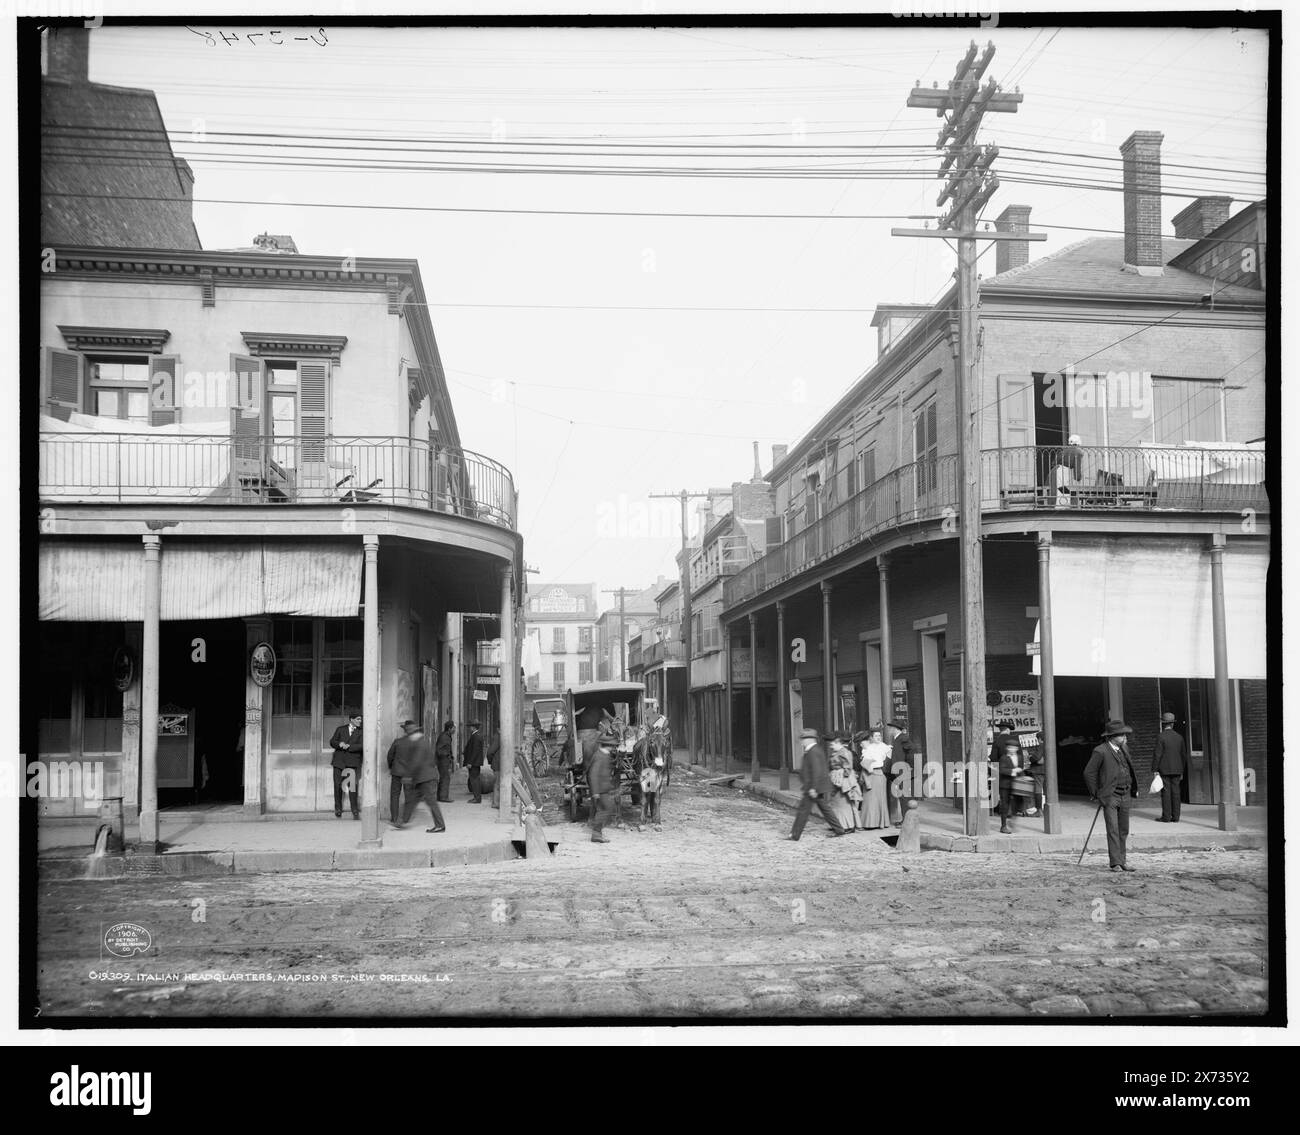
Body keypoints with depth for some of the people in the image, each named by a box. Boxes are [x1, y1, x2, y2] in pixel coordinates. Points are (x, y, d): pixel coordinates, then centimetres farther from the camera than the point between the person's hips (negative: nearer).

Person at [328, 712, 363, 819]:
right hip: (339, 760, 2)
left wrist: (349, 747, -17)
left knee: (352, 785, -11)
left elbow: (361, 746, -5)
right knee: (337, 785, 4)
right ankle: (338, 808, 18)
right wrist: (340, 744, -13)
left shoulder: (361, 732, 7)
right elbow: (332, 742, 8)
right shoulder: (340, 729, 13)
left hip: (352, 762, -2)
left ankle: (355, 810, -8)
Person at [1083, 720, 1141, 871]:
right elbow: (1088, 773, -9)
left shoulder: (1124, 748, 11)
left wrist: (1133, 788, 20)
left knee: (1123, 831, 10)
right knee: (1113, 830, -10)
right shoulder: (1100, 751, -12)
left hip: (1125, 796, 7)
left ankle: (1123, 862, 17)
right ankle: (1115, 863, -7)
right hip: (1109, 796, -7)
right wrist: (1095, 794, -5)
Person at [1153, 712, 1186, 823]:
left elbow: (1157, 755, -12)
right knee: (1176, 793, 6)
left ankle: (1166, 817, -2)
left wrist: (1155, 770, -7)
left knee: (1166, 793, -3)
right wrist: (1182, 771, 18)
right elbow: (1184, 755, 11)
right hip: (1176, 770, 5)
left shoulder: (1161, 737, -9)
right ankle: (1175, 816, 6)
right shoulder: (1179, 737, 6)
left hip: (1164, 769, -4)